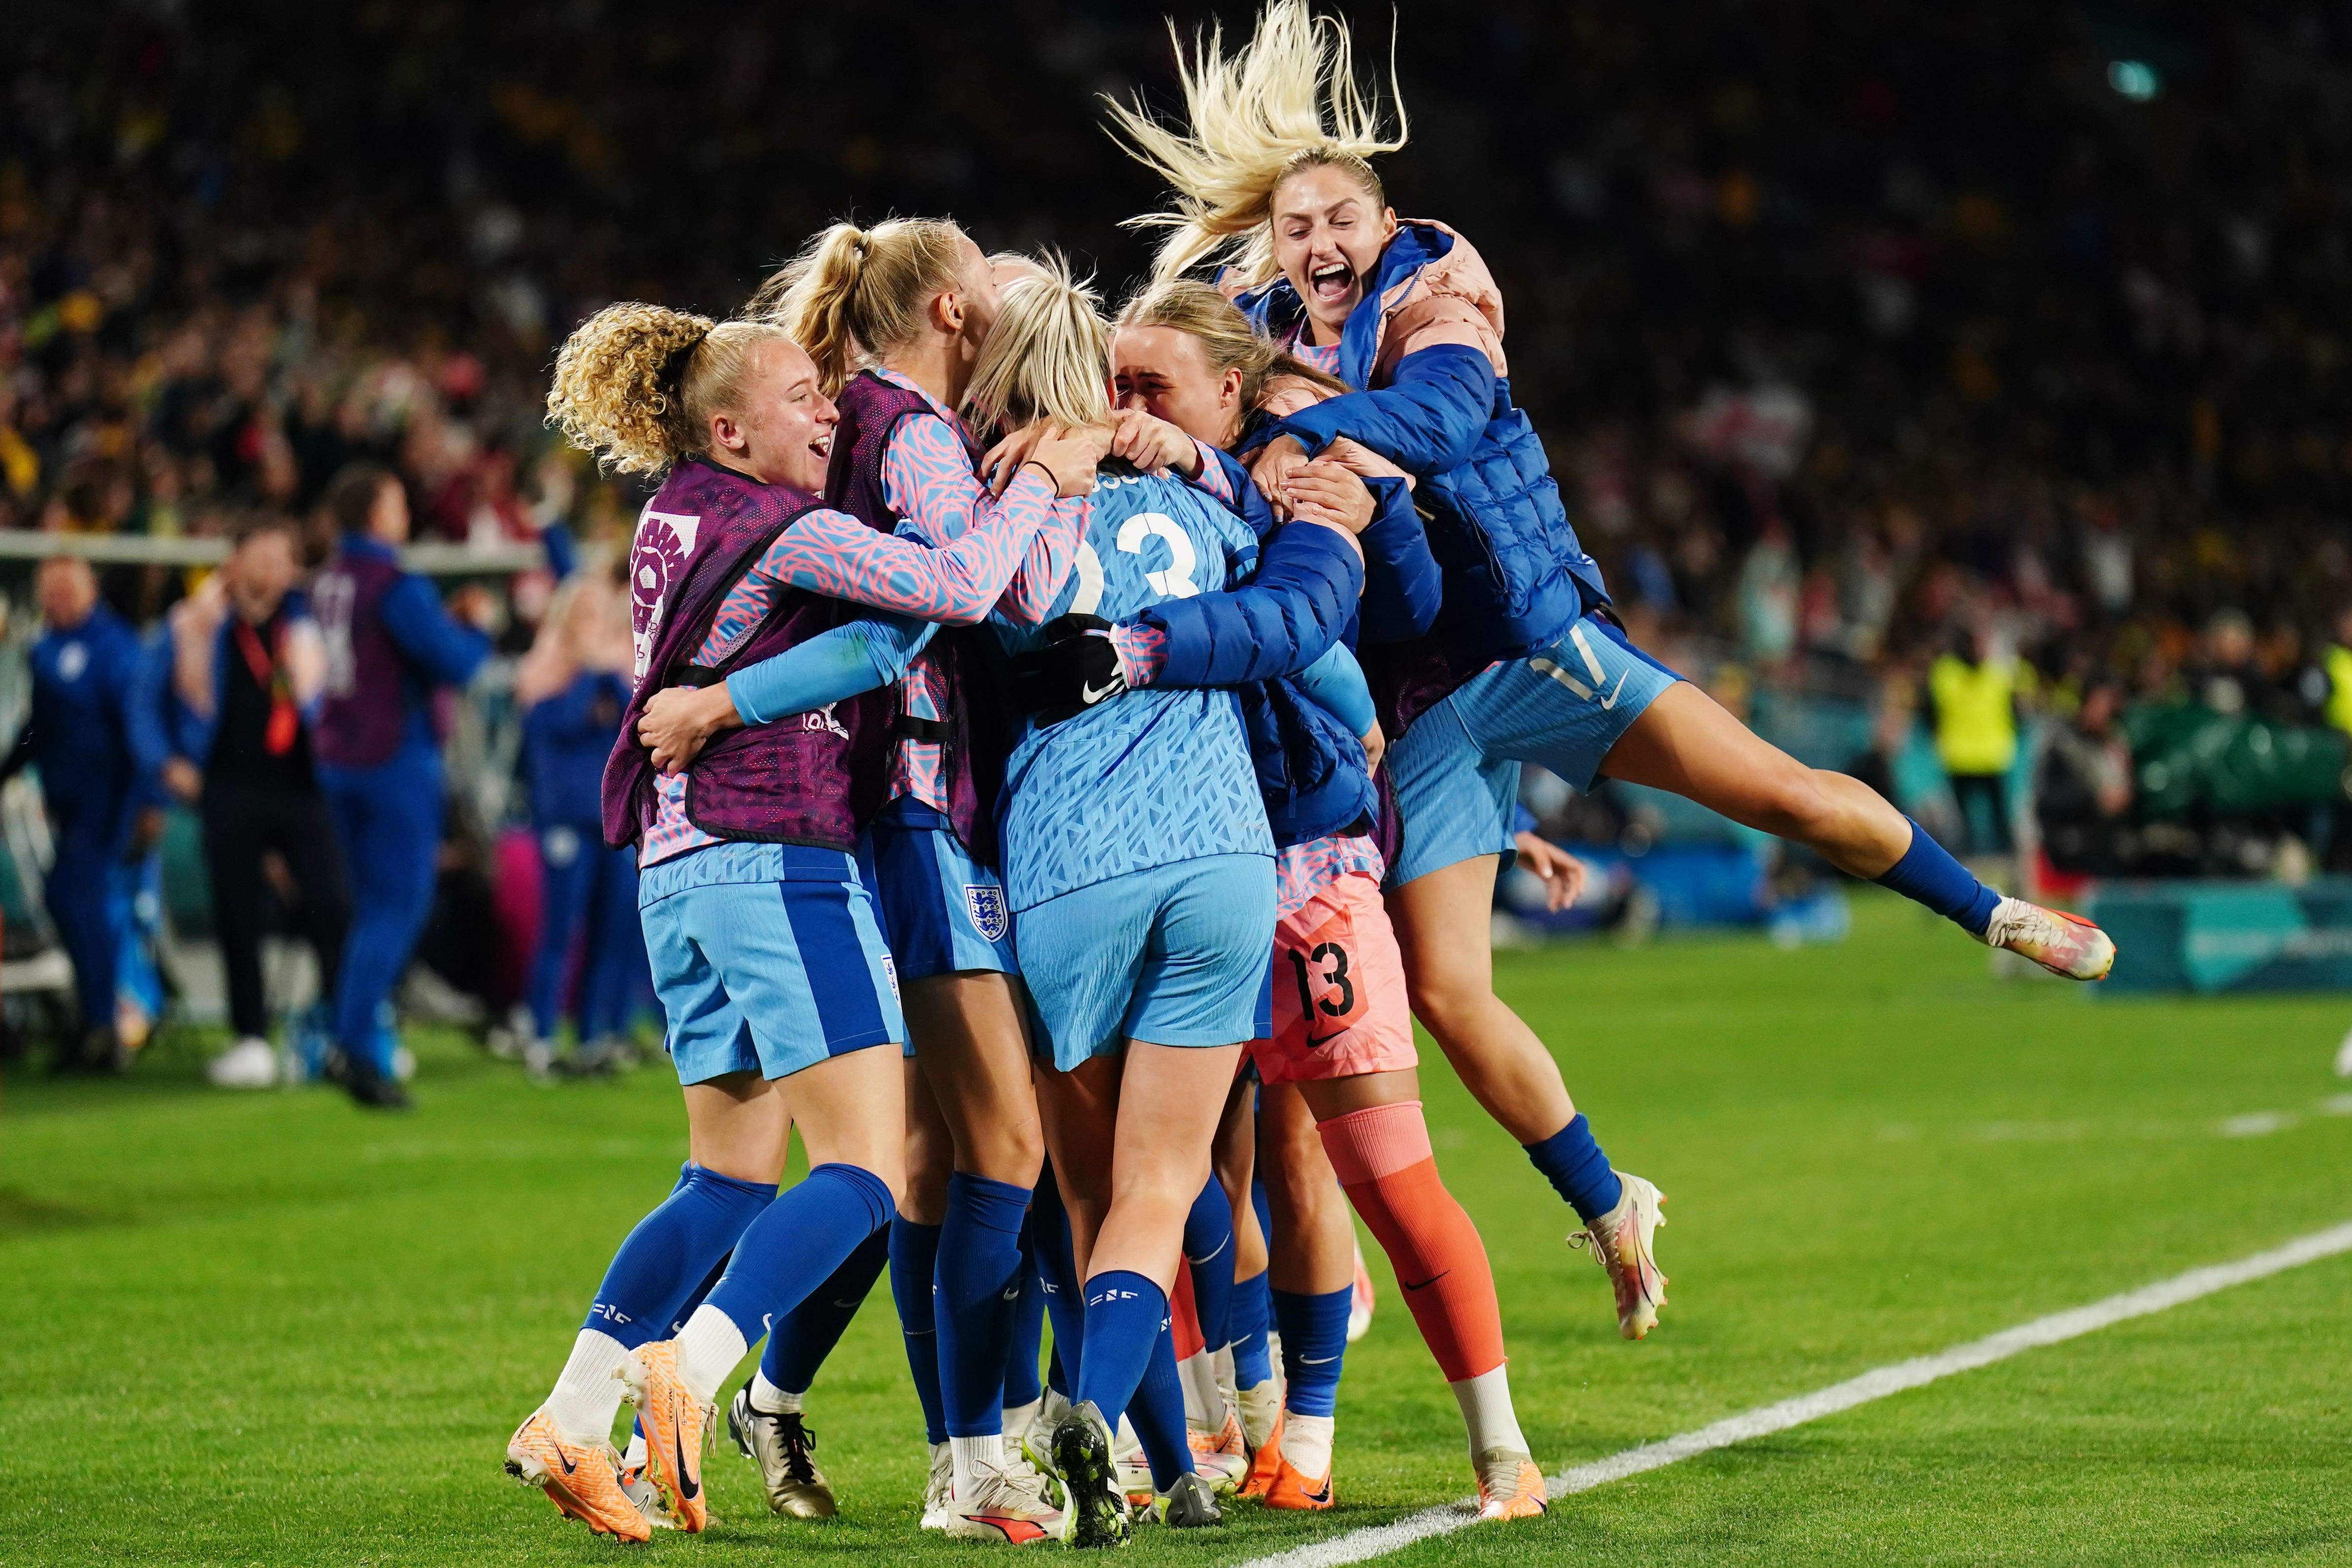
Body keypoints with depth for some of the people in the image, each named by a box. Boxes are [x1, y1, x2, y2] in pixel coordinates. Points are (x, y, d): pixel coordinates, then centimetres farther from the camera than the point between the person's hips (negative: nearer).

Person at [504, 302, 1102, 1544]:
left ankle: (571, 1418, 6)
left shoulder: (676, 514, 15)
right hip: (780, 865, -9)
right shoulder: (785, 531, -10)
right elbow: (956, 587, -19)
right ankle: (684, 1375, -25)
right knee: (865, 1169, -9)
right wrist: (1042, 479, -8)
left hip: (677, 870, 9)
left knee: (729, 1177, 13)